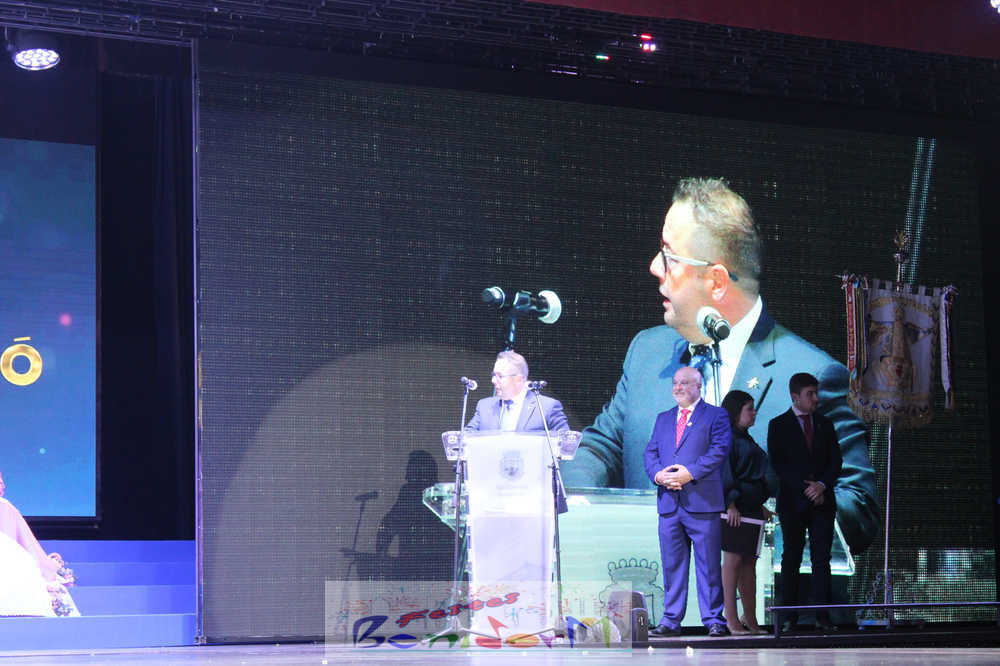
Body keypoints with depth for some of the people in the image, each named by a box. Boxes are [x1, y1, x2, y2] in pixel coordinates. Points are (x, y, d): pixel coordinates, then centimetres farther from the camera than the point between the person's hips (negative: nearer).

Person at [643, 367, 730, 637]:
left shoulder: (716, 416, 5)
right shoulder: (663, 419, 21)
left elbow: (719, 450, -8)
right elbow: (650, 452, 13)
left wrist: (689, 473, -18)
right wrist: (658, 474, -8)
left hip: (703, 503, -5)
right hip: (669, 503, 5)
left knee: (709, 565, -3)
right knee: (672, 565, 6)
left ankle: (714, 620, 2)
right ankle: (671, 621, 10)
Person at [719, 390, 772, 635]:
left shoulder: (745, 439, 20)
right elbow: (724, 473, -15)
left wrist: (760, 506, 22)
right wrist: (731, 504, -21)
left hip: (750, 507, 9)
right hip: (734, 509, -9)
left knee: (749, 561, 9)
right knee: (733, 559, -8)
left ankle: (750, 619, 12)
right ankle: (731, 619, -7)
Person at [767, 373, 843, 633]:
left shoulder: (825, 424, 13)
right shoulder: (778, 425, 2)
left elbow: (836, 460, 9)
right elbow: (778, 464, -5)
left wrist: (822, 485, -9)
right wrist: (805, 488, -13)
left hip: (822, 501, 2)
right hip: (793, 502, -2)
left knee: (821, 559, -1)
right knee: (791, 559, 2)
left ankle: (823, 617, -2)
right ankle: (790, 617, 5)